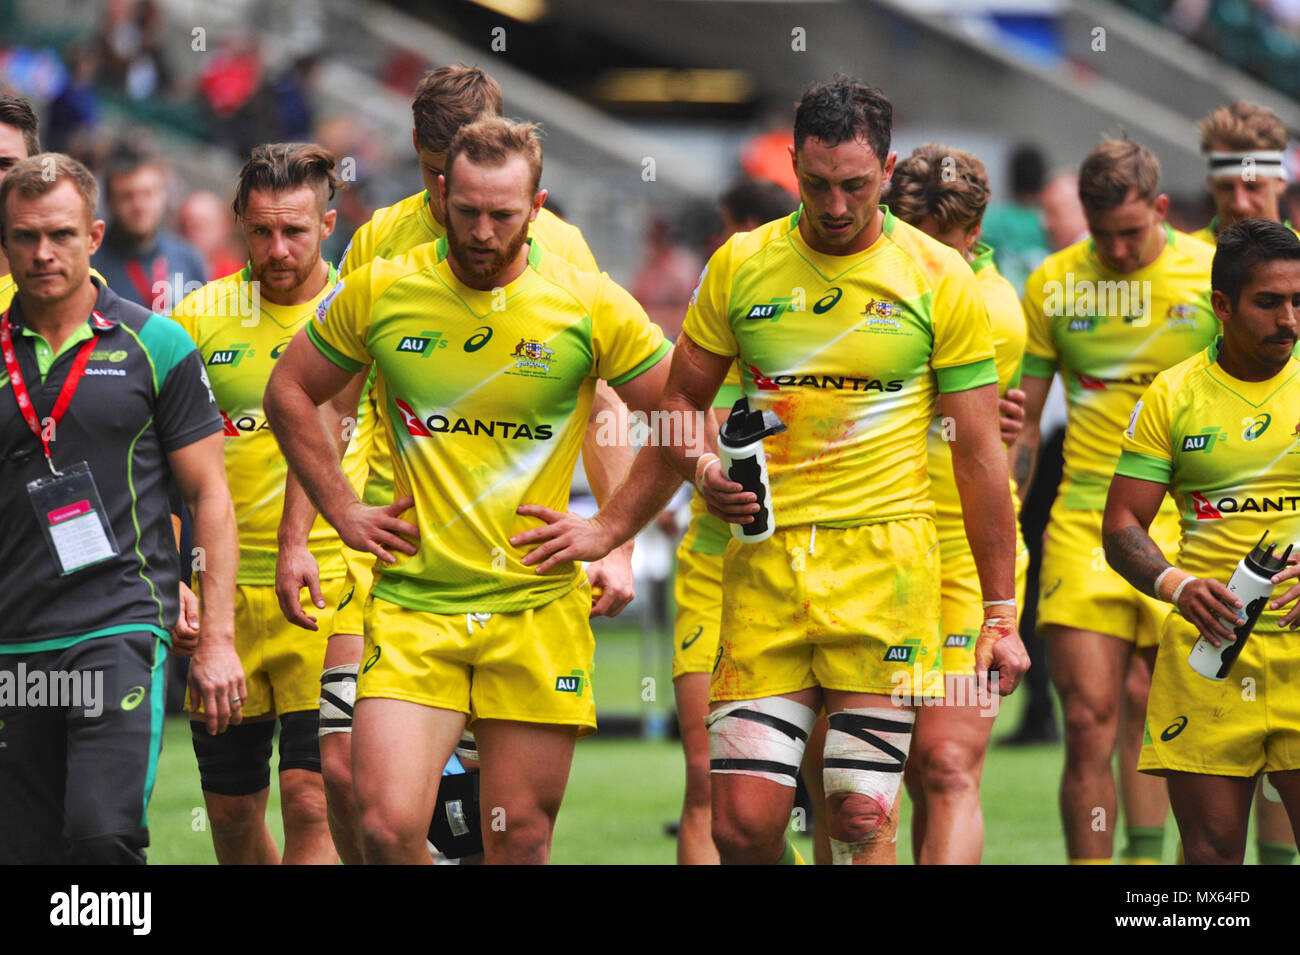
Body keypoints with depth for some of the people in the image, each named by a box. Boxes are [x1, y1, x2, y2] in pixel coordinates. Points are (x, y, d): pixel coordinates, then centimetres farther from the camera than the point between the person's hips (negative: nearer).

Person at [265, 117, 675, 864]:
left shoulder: (591, 305, -3)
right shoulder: (381, 292, 0)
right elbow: (290, 393, 15)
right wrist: (342, 512, 8)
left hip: (539, 611, 0)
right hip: (412, 604, 0)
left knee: (520, 842, 3)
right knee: (387, 825, -14)